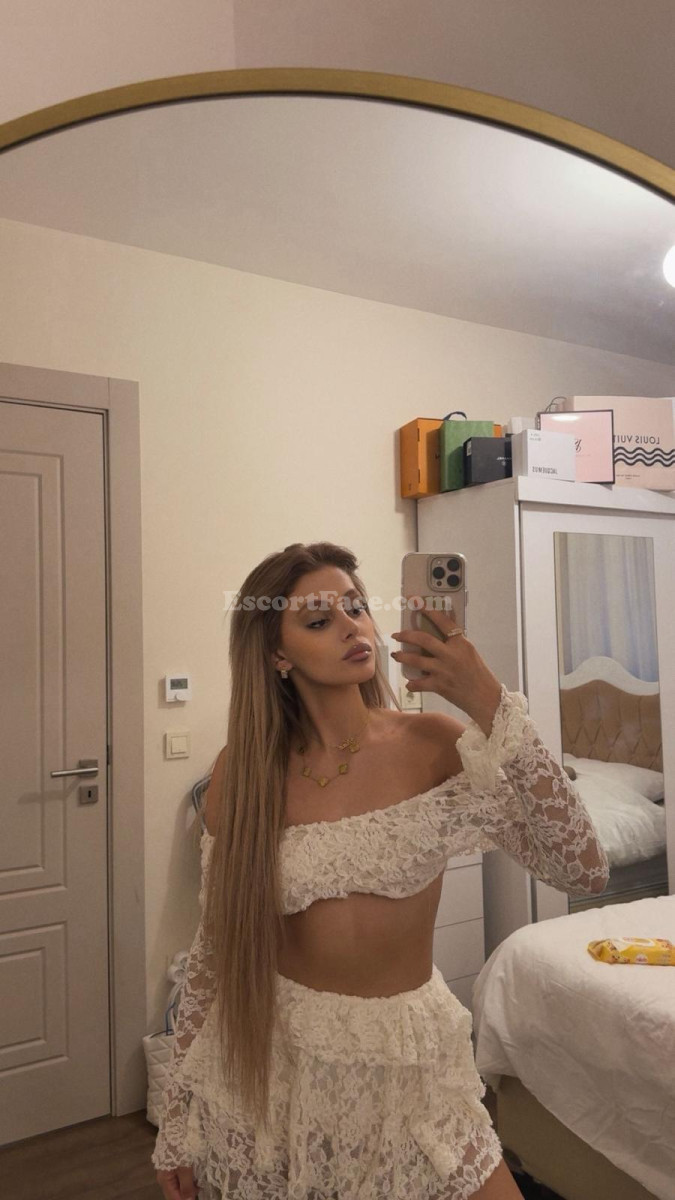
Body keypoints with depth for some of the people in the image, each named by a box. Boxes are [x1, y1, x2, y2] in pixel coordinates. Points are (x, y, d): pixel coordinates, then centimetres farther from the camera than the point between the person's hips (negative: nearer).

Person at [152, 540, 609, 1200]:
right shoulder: (242, 769, -10)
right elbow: (214, 946, -1)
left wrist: (490, 706, -29)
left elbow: (585, 870, -21)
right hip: (273, 1058, 1)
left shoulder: (433, 744, -13)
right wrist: (176, 1121, 5)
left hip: (406, 1058, 0)